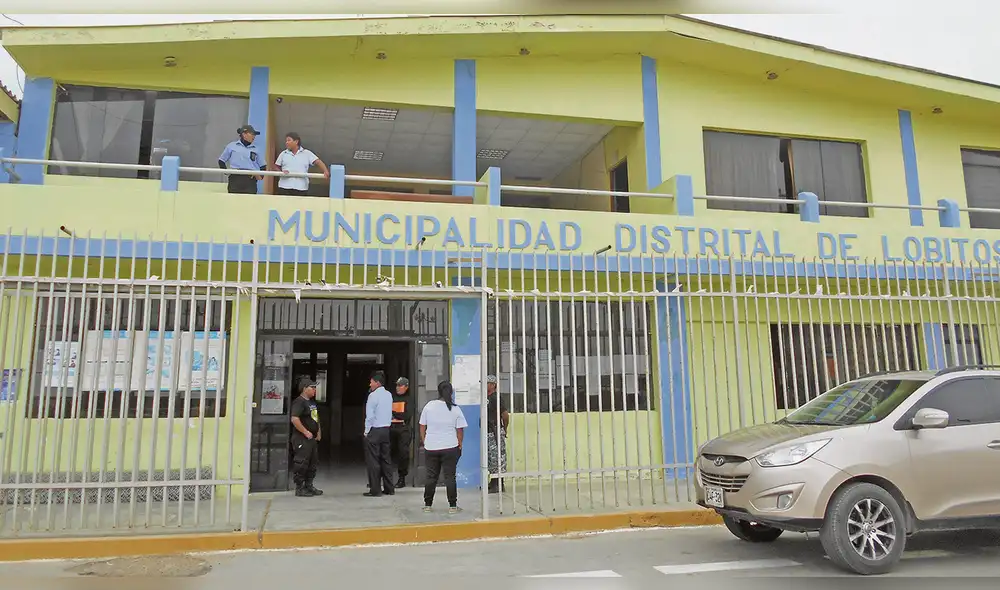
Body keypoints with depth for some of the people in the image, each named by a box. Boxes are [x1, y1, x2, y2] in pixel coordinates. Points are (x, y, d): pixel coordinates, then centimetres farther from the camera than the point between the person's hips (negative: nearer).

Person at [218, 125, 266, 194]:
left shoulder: (255, 149, 14)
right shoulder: (232, 146, 10)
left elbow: (263, 165, 20)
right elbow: (221, 161, 16)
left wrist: (261, 176, 3)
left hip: (250, 180, 1)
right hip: (235, 179, -1)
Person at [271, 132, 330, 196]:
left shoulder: (307, 153, 3)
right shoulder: (283, 154, 11)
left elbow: (318, 162, -6)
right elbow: (276, 167, 15)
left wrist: (326, 171, -23)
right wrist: (281, 172, -7)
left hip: (301, 188, -2)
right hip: (284, 187, 2)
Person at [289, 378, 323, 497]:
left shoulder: (312, 402, 17)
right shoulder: (299, 402, -14)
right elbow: (294, 419, -25)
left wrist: (319, 432, 16)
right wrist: (306, 432, -21)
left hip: (312, 438, 10)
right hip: (302, 439, -10)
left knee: (312, 463, 14)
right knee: (301, 464, -6)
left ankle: (309, 486, 23)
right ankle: (299, 488, 2)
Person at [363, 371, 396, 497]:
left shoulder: (373, 395, -12)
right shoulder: (389, 395, 10)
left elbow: (369, 415, -13)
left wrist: (366, 431, -7)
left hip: (374, 431, -7)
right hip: (386, 429, 7)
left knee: (373, 461, -2)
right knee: (386, 459, 11)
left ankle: (375, 490, -1)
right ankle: (389, 488, 14)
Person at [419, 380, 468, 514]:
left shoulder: (429, 406, -1)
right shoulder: (455, 409, -6)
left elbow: (422, 426, 4)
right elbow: (460, 430, -4)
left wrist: (424, 441, 13)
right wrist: (460, 445, 7)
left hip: (430, 447, 2)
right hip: (450, 447, -2)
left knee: (431, 476, 11)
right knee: (450, 476, 4)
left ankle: (427, 505, 18)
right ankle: (452, 506, 7)